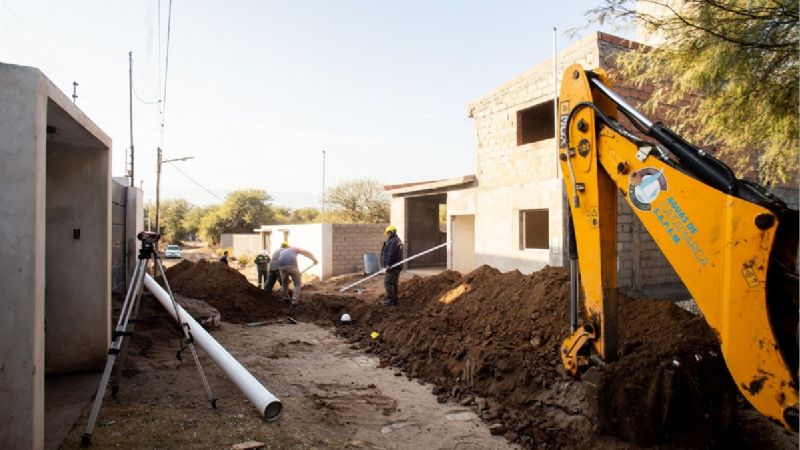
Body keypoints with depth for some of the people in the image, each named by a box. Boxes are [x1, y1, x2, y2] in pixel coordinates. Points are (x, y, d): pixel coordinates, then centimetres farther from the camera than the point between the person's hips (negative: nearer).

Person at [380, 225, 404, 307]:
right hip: (397, 266, 10)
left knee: (388, 283, -6)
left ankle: (392, 300, -6)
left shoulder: (393, 241, -16)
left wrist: (388, 265, -23)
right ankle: (394, 300, 17)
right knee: (394, 283, 13)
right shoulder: (398, 241, 17)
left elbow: (391, 254, -24)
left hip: (392, 266, -10)